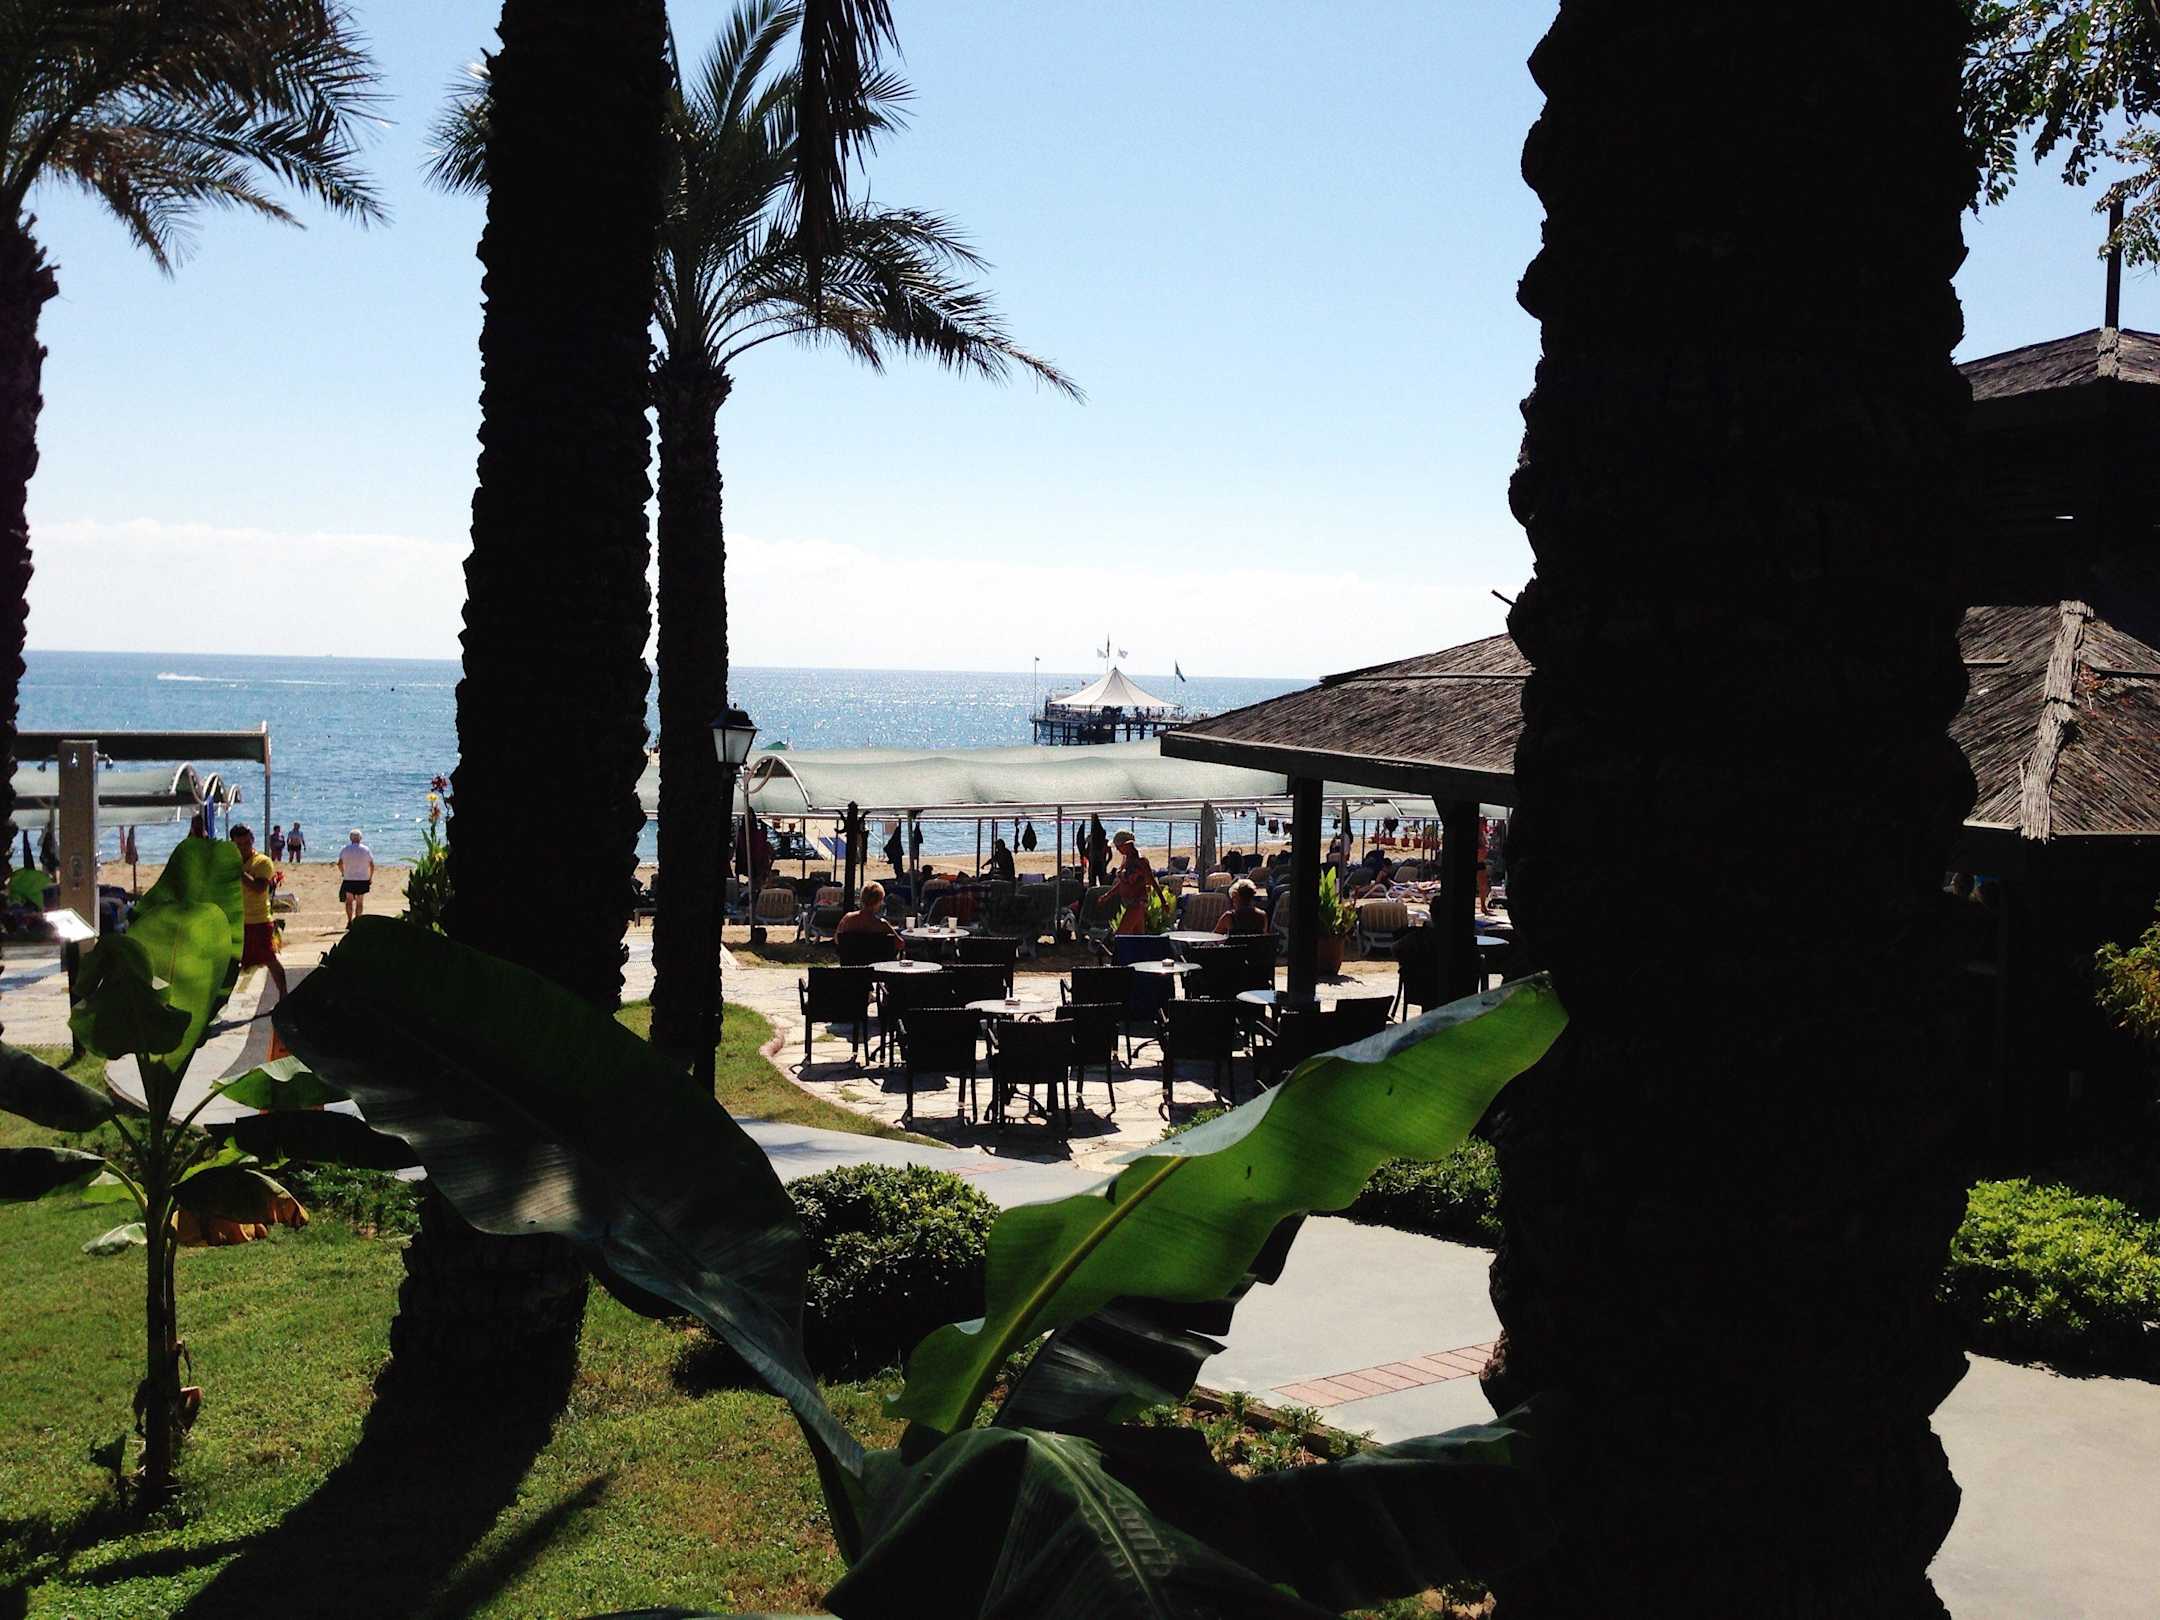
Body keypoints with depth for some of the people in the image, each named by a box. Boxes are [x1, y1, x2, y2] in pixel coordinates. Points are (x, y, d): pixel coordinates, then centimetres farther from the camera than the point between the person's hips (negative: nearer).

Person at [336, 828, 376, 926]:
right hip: (363, 879, 1)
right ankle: (357, 921, 7)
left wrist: (342, 872, 10)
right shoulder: (366, 850, 0)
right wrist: (370, 877, 9)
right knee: (360, 902, 9)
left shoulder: (345, 849, -2)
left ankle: (349, 921, -3)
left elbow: (340, 864, -7)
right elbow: (372, 865, -1)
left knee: (349, 900, 9)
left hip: (349, 879, -1)